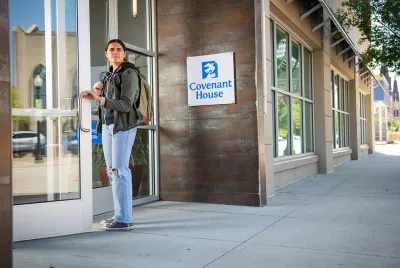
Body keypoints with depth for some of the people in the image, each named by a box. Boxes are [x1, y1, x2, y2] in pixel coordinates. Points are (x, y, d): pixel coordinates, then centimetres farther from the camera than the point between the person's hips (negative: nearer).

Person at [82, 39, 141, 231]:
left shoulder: (129, 74, -4)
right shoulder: (109, 75, 19)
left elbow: (126, 105, -14)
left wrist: (99, 98, -21)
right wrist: (98, 91, 3)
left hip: (123, 126, -8)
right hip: (107, 125, 8)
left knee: (119, 170, -12)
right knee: (112, 171, 6)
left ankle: (124, 219, -10)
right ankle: (119, 214, 13)